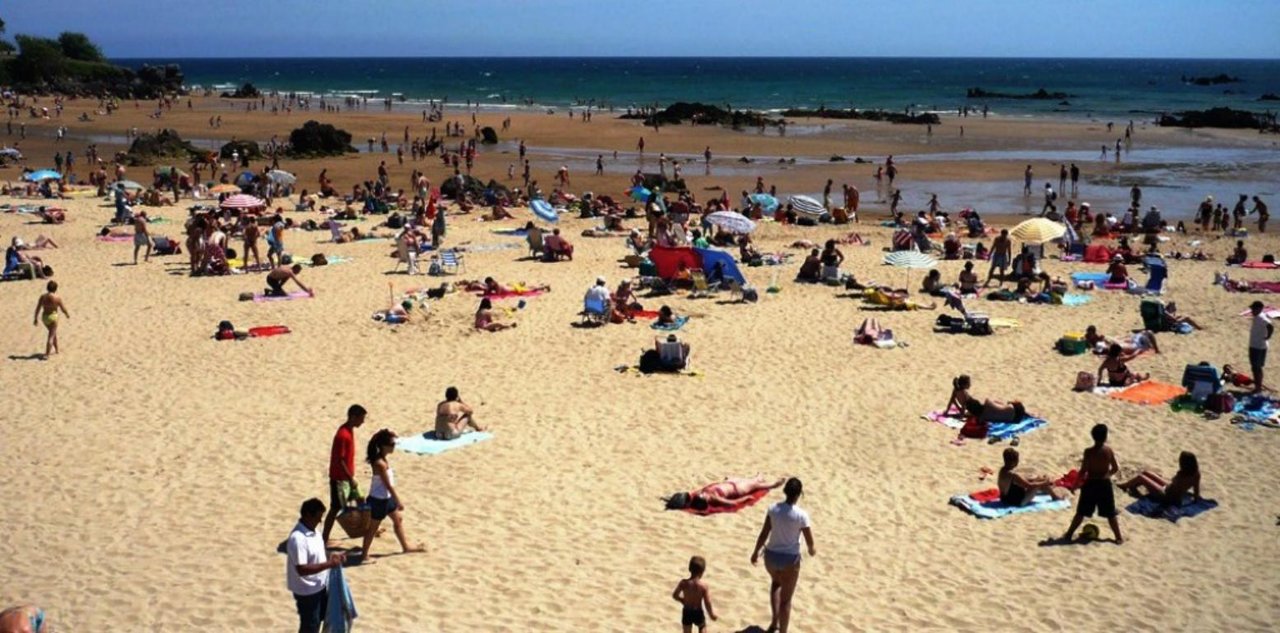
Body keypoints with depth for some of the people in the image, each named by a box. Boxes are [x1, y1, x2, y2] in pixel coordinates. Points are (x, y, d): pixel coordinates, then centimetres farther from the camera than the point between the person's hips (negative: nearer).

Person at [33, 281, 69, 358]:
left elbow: (38, 308, 0)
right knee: (51, 336, -2)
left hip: (44, 317, 5)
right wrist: (67, 314, 13)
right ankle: (46, 354, -9)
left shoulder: (42, 297, -3)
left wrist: (35, 318, 10)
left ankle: (56, 349, 39)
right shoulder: (57, 298, -15)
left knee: (53, 332, 26)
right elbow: (63, 308, -7)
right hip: (53, 317, -5)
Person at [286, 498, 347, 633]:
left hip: (320, 585, 9)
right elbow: (301, 569, -32)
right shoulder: (298, 538, -29)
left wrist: (332, 557, -2)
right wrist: (329, 564, -31)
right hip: (307, 590, -9)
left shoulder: (312, 530, 1)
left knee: (320, 618, 23)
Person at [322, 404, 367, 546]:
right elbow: (339, 460, -25)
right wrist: (351, 479, -21)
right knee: (335, 509, -3)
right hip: (339, 478, -10)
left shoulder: (350, 430, 5)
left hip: (348, 476, 10)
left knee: (359, 500, 19)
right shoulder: (343, 435, -25)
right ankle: (324, 540, 4)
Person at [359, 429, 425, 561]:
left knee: (398, 519, 21)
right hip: (378, 500, -10)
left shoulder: (382, 459, 1)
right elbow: (388, 485, -24)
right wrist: (398, 501, -17)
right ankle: (364, 554, 17)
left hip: (386, 497, 10)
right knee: (373, 527, 4)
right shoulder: (380, 463, -28)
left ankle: (405, 546, 36)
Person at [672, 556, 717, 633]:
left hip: (686, 612, 2)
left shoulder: (683, 583, -15)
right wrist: (712, 614, 0)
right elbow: (708, 603, -18)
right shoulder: (703, 586, -22)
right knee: (702, 626, 31)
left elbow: (675, 596, -1)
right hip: (697, 613, -2)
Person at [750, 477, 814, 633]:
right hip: (790, 559, -4)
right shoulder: (801, 515, -17)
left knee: (776, 582, 34)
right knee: (786, 599, 11)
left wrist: (756, 552, 13)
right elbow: (809, 541, -9)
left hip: (771, 555, 4)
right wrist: (811, 550, 14)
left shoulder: (773, 509, -8)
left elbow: (764, 534, -2)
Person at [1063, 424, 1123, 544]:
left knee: (1081, 512, 10)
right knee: (1110, 514, 13)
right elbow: (1115, 469, 2)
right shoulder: (1109, 451, -8)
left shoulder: (1089, 452, -15)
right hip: (1105, 484, 1)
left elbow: (1083, 471, -13)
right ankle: (1119, 537, 18)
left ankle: (1069, 534, 16)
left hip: (1090, 484, -1)